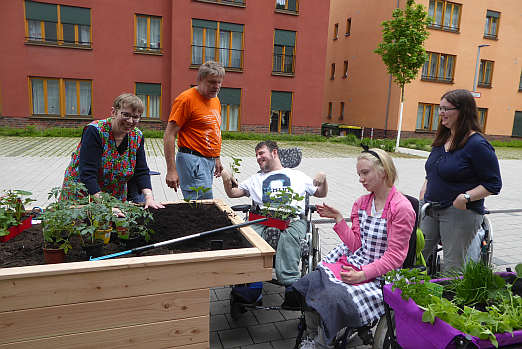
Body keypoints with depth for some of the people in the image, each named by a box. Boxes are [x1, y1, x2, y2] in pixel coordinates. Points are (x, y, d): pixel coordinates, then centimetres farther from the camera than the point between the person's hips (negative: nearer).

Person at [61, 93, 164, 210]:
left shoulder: (137, 136, -7)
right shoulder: (94, 131, -23)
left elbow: (141, 172, -8)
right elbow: (87, 174, -29)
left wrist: (149, 198, -24)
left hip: (116, 198, 4)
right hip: (81, 194, -4)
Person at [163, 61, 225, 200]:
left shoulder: (215, 100, 15)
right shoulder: (186, 98, -10)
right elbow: (169, 135, -14)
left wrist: (216, 159, 23)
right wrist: (171, 170, -19)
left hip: (209, 161, 8)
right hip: (192, 160, -8)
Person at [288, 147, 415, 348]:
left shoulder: (402, 208, -12)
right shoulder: (361, 203, 9)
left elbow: (394, 257, -13)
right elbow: (355, 244, 7)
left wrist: (362, 275, -21)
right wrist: (338, 219, -3)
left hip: (379, 276, -6)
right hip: (353, 264, 6)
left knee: (335, 297, -29)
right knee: (311, 282, -17)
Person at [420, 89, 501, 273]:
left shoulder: (477, 144, -13)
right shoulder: (442, 139, 10)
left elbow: (494, 184, -11)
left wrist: (466, 197, -23)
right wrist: (424, 190, 9)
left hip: (461, 213, -7)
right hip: (431, 210, 7)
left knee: (452, 269, 3)